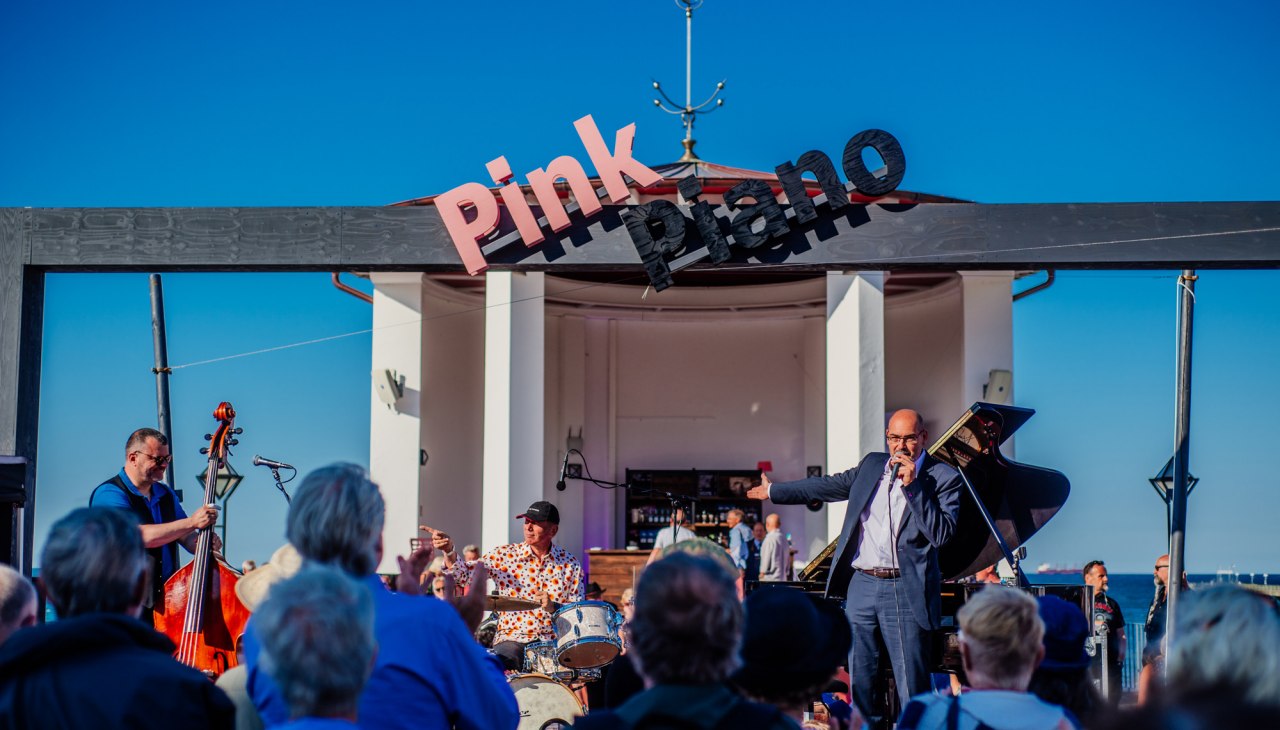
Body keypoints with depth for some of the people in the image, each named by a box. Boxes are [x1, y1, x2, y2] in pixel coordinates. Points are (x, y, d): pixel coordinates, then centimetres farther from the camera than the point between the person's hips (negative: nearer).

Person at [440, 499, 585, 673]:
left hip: (553, 642, 1)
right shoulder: (505, 555, 3)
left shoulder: (570, 564, 4)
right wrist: (449, 551, -23)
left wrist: (553, 606, -16)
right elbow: (465, 574, -5)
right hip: (513, 638, -1)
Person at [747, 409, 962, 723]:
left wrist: (912, 485, -19)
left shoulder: (944, 478, -3)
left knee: (912, 688, -5)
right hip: (860, 584, 5)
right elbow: (828, 486, 27)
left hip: (904, 591, -5)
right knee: (859, 682, 10)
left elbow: (941, 533, -15)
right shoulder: (871, 465, 13)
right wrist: (773, 491, 36)